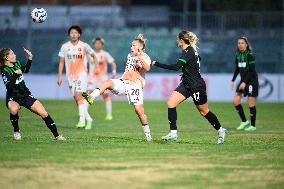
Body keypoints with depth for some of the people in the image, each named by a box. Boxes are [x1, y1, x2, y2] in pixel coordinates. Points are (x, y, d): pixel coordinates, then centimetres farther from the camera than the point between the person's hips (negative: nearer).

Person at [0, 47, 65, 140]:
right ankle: (16, 132, -11)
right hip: (13, 98, -6)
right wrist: (15, 74, -30)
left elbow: (26, 70, 26)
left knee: (44, 113, -7)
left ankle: (56, 135, 5)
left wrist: (30, 59, 15)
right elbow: (9, 86, -32)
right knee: (14, 109, -39)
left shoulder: (16, 63, 3)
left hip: (25, 95, 6)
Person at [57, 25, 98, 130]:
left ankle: (82, 120, -22)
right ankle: (88, 119, 18)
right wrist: (60, 76, 5)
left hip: (82, 75, -4)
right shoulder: (65, 46, 4)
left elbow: (93, 55, 15)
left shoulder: (84, 46, -1)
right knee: (76, 99, 4)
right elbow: (61, 62, 10)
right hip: (71, 76, 4)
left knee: (78, 95, -20)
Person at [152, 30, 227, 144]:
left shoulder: (188, 52, -22)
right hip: (187, 85, 9)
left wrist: (156, 64, -29)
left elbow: (176, 67, -32)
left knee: (204, 111, 5)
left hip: (197, 86, -9)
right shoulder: (190, 50, 7)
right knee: (171, 103, -6)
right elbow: (198, 58, 26)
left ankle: (220, 130, 25)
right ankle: (173, 133, -7)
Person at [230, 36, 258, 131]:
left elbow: (252, 71, -17)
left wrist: (245, 82, -22)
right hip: (243, 81, 7)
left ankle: (253, 125, 5)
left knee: (251, 103, -4)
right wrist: (233, 80, 7)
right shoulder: (238, 56, 5)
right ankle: (244, 121, 10)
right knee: (235, 101, -3)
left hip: (251, 81, -7)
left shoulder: (250, 56, -15)